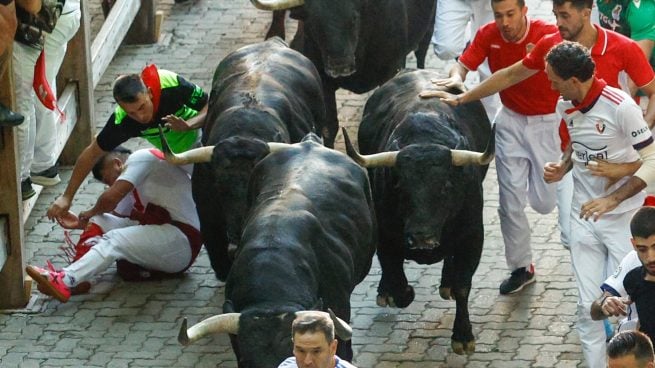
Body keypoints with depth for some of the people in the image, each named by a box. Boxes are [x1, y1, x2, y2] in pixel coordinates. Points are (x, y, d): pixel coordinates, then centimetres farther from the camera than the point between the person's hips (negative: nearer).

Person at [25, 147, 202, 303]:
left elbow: (111, 198, -16)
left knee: (114, 240, -27)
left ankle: (63, 281, -41)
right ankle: (75, 277, -20)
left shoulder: (141, 158, -6)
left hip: (182, 241, -10)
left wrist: (92, 213, 2)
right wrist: (81, 223, 9)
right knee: (99, 220, -1)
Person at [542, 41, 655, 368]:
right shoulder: (565, 107, 1)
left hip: (623, 218, -5)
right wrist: (563, 168, 0)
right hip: (584, 217, 5)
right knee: (588, 306, 3)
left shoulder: (619, 106, -20)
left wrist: (612, 200, -24)